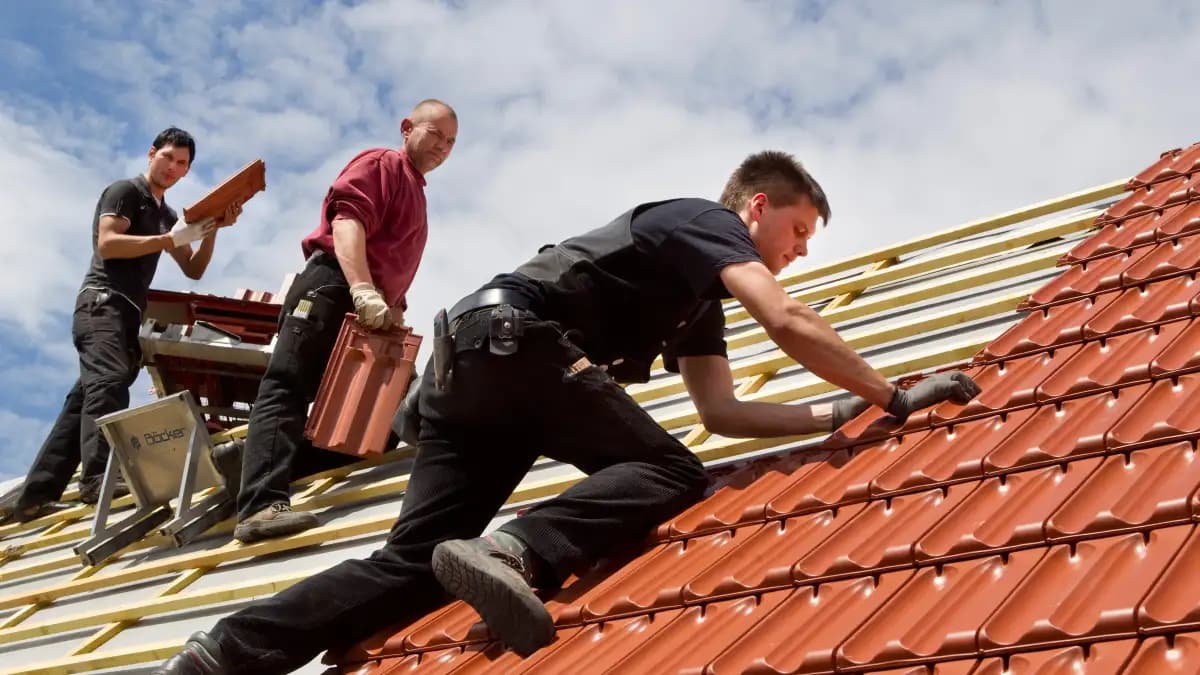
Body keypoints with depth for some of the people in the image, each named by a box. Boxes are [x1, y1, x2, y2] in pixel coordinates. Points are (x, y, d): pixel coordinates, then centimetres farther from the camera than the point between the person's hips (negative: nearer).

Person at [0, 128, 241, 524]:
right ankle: (98, 476, -43)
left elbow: (194, 270, 22)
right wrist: (172, 239, -15)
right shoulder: (125, 192, 2)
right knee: (108, 380, -27)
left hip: (127, 312, 8)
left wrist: (213, 228, 7)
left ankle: (33, 494, -1)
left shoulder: (167, 216, 26)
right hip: (102, 301, -8)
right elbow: (108, 243, -13)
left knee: (85, 396, 2)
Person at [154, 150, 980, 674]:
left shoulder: (700, 303, 31)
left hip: (469, 367, 9)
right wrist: (892, 398, -1)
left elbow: (722, 411, 25)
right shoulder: (701, 218, 5)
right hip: (511, 341, -9)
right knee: (670, 475, -12)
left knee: (411, 563, 1)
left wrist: (839, 414, 22)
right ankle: (511, 555, -33)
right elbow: (790, 324, -10)